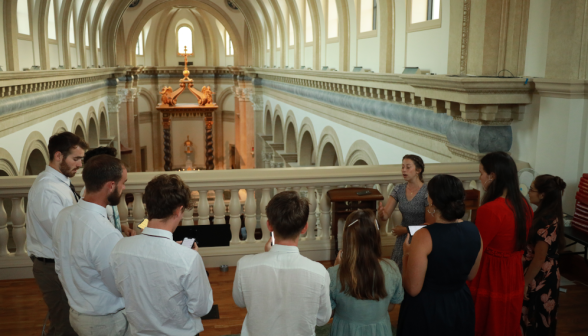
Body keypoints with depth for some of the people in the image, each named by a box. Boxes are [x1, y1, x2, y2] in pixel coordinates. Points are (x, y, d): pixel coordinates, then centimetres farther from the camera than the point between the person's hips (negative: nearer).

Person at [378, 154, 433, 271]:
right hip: (402, 239, 4)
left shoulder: (427, 192, -15)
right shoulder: (399, 189, -2)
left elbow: (429, 224, -12)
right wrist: (381, 214, -30)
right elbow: (386, 215, -7)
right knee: (400, 274, 13)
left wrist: (405, 230, -11)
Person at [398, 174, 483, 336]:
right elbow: (470, 275, 8)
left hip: (426, 309, -5)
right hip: (461, 306, 5)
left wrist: (407, 255, -7)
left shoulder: (424, 236, -26)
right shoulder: (473, 230, -8)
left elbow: (413, 289, -20)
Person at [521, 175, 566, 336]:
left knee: (536, 322, 7)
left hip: (540, 279, -9)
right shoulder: (548, 214, 4)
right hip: (544, 276, 9)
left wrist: (525, 283, -17)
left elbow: (539, 258, -23)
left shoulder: (546, 221, -26)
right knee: (541, 319, 22)